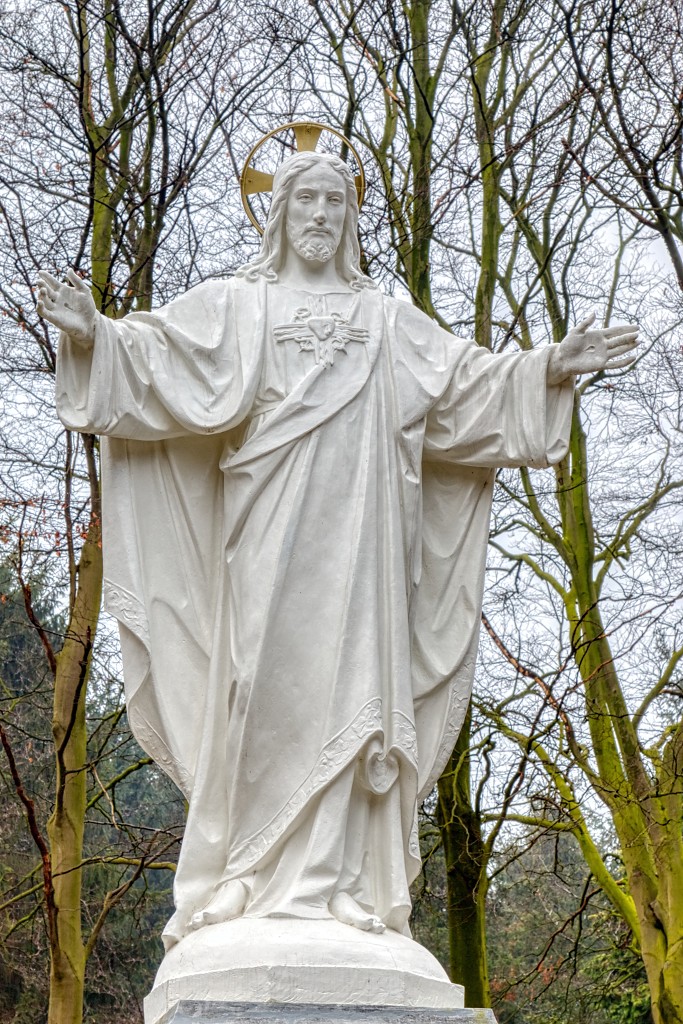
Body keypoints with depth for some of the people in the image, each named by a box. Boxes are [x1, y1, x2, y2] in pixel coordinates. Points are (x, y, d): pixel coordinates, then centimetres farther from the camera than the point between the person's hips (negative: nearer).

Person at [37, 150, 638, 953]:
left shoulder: (386, 319, 21)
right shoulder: (237, 304, 16)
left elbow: (467, 379, 17)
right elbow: (158, 353, 4)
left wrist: (550, 370, 5)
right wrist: (95, 335, -15)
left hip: (352, 528, 2)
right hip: (268, 521, -1)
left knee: (343, 683, -7)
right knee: (262, 687, -9)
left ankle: (333, 882, -10)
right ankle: (246, 882, -7)